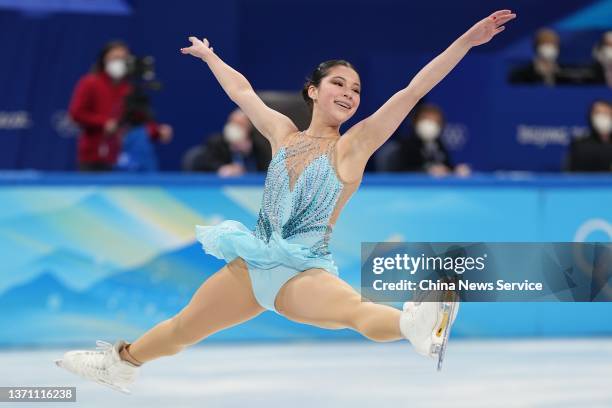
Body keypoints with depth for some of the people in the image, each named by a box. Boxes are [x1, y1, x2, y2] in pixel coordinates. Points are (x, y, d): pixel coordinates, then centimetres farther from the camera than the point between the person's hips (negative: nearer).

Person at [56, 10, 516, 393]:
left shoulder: (354, 145, -1)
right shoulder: (283, 133, 11)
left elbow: (413, 91, -9)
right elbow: (242, 90, 29)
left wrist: (468, 40, -15)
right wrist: (209, 55, 44)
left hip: (303, 270, -5)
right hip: (254, 263, 5)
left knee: (357, 308, -39)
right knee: (181, 328, 19)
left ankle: (419, 327, -70)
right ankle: (123, 361, 46)